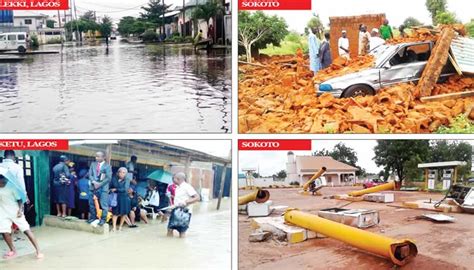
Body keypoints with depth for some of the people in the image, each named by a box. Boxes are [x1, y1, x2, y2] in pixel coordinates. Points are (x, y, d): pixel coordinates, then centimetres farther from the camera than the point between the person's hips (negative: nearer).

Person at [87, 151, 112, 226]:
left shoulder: (107, 166, 0)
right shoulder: (93, 164, 13)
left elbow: (108, 178, -7)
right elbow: (90, 174, 7)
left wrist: (100, 184, -14)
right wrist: (94, 182, -11)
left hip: (103, 187, -4)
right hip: (93, 186, 5)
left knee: (104, 204, -7)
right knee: (92, 203, 10)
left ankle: (103, 219, 0)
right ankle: (93, 217, 23)